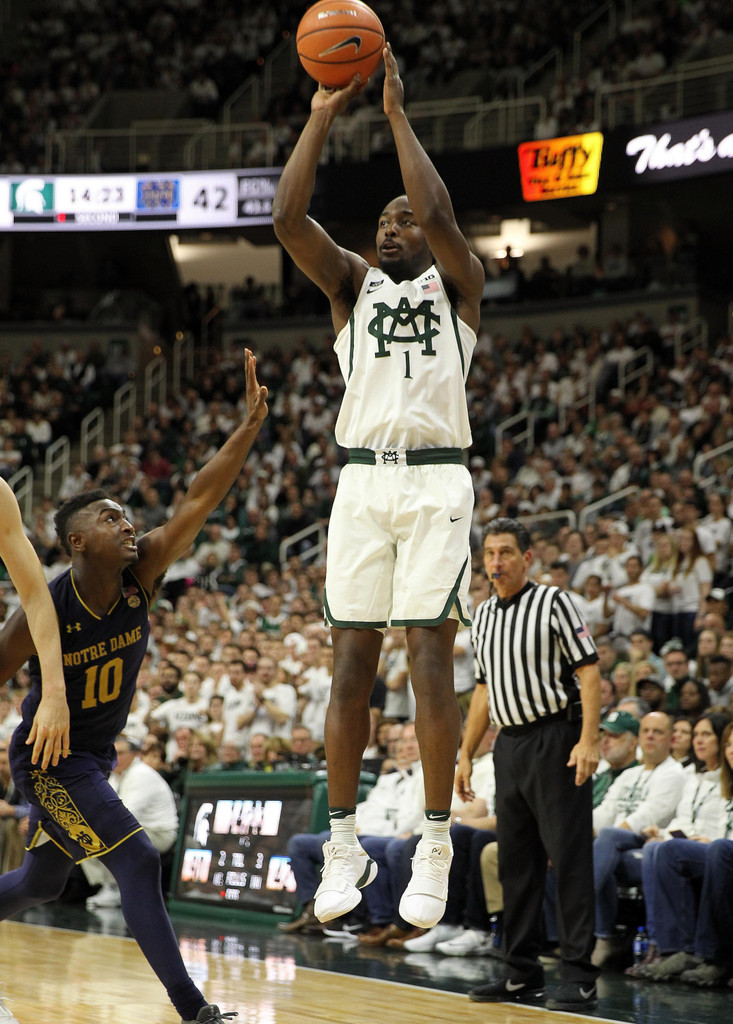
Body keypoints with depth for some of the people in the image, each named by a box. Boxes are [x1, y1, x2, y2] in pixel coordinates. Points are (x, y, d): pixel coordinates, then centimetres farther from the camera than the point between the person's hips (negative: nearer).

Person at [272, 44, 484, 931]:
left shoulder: (457, 283, 10)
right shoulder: (351, 283, 17)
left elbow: (439, 214, -11)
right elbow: (288, 217, 1)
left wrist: (396, 113, -6)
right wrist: (322, 115, -2)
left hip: (435, 482, -3)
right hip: (362, 482, 3)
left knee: (430, 660, -7)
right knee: (351, 662, 0)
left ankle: (435, 848, -4)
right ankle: (343, 846, 7)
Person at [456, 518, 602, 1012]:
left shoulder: (555, 602, -6)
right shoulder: (484, 616, 15)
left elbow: (589, 671, -11)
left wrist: (588, 740, -20)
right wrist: (466, 755, 19)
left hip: (555, 739, -7)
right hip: (510, 744, 7)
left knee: (570, 857, -8)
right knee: (516, 861, 9)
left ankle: (580, 977, -8)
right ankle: (522, 973, 16)